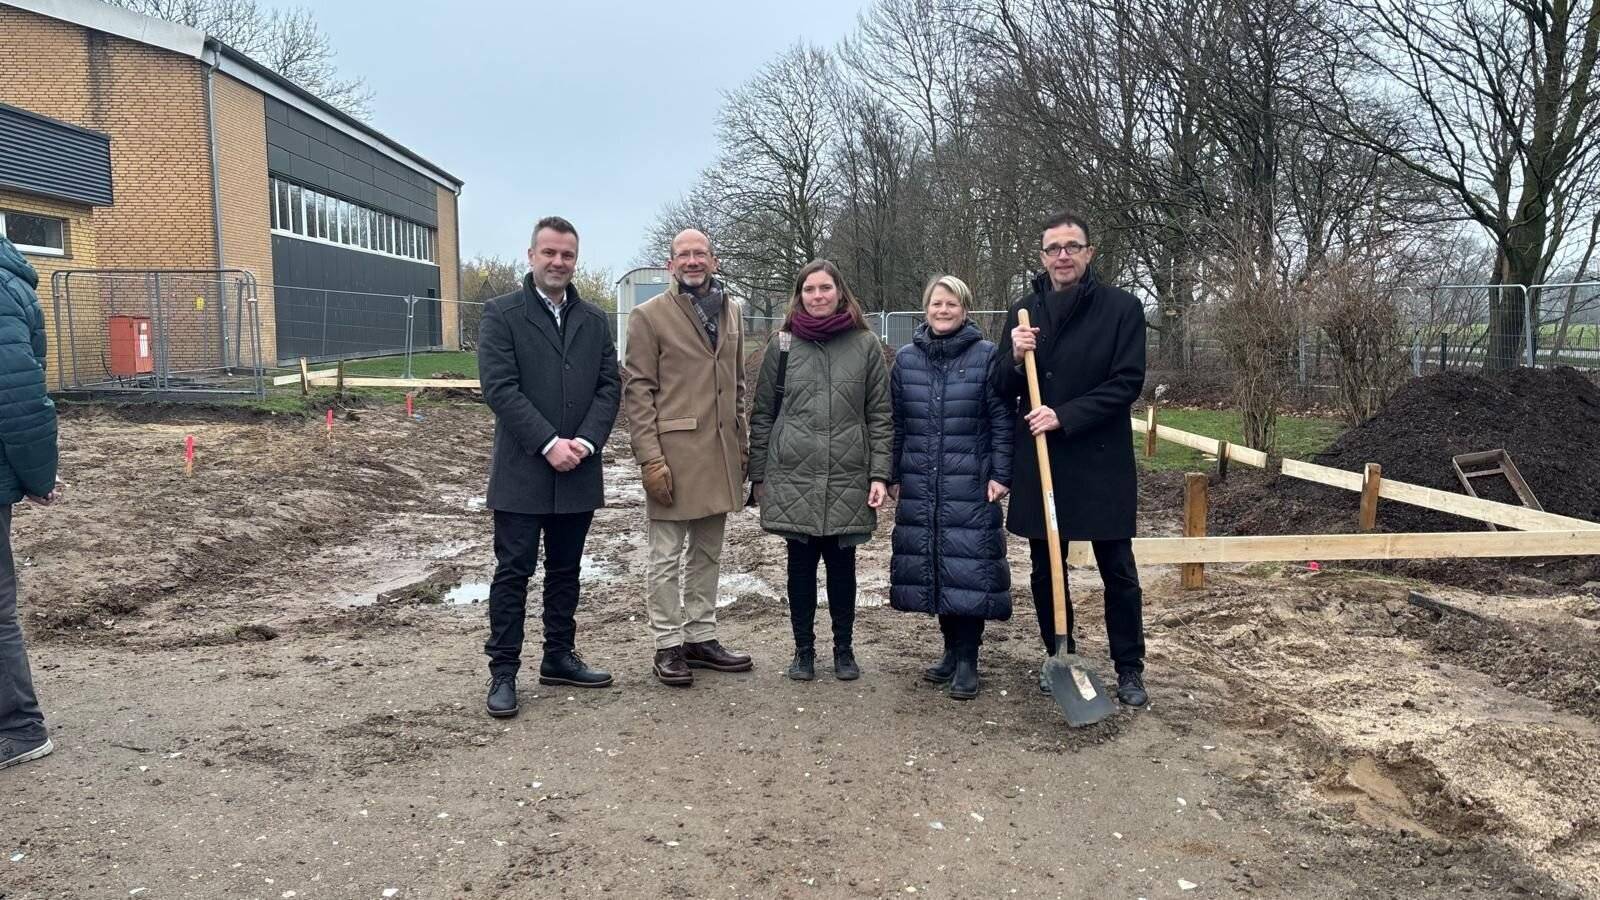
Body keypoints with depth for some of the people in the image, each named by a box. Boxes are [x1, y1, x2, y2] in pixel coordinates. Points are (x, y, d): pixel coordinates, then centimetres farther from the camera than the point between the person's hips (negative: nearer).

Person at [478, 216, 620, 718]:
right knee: (514, 570, 1)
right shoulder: (502, 314, -3)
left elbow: (609, 387, 5)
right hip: (522, 470, -4)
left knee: (565, 570, 14)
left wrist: (586, 442, -10)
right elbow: (500, 387, -12)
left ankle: (559, 658, 26)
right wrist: (549, 443, -18)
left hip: (578, 471, 5)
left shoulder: (594, 321, 11)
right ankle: (503, 672, 9)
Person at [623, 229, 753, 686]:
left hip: (720, 454, 6)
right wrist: (650, 458, -14)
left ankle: (701, 638, 25)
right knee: (667, 556, 2)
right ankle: (668, 645, 13)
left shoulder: (730, 311, 13)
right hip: (673, 453, -6)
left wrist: (742, 446, 13)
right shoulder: (649, 315, -4)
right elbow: (637, 391, -8)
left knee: (707, 554, 14)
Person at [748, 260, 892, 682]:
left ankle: (844, 648, 24)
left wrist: (880, 474, -4)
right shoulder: (783, 344, 5)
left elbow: (880, 415, 3)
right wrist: (758, 474, 5)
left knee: (842, 562, 8)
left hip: (848, 478, 0)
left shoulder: (866, 345, 4)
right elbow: (763, 413, 7)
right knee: (801, 562, 7)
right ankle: (803, 649, 22)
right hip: (794, 475, 0)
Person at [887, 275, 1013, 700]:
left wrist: (1001, 475, -7)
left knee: (967, 566, -3)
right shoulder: (906, 358, 8)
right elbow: (895, 422, 11)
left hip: (970, 485, -4)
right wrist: (892, 475, 9)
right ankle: (951, 649, 22)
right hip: (919, 485, 4)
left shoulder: (987, 355, -2)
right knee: (931, 564, 8)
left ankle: (967, 660, 7)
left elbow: (1002, 421, -2)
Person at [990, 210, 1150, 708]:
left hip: (1101, 461, -3)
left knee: (1118, 569, 5)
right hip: (1038, 459, 4)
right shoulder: (1024, 310, 7)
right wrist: (1015, 357, -13)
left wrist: (1065, 415, -19)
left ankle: (1129, 668, 18)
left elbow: (1127, 382, -10)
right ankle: (1059, 657, 28)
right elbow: (1003, 390, 9)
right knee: (1045, 569, 12)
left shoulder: (1122, 307, -4)